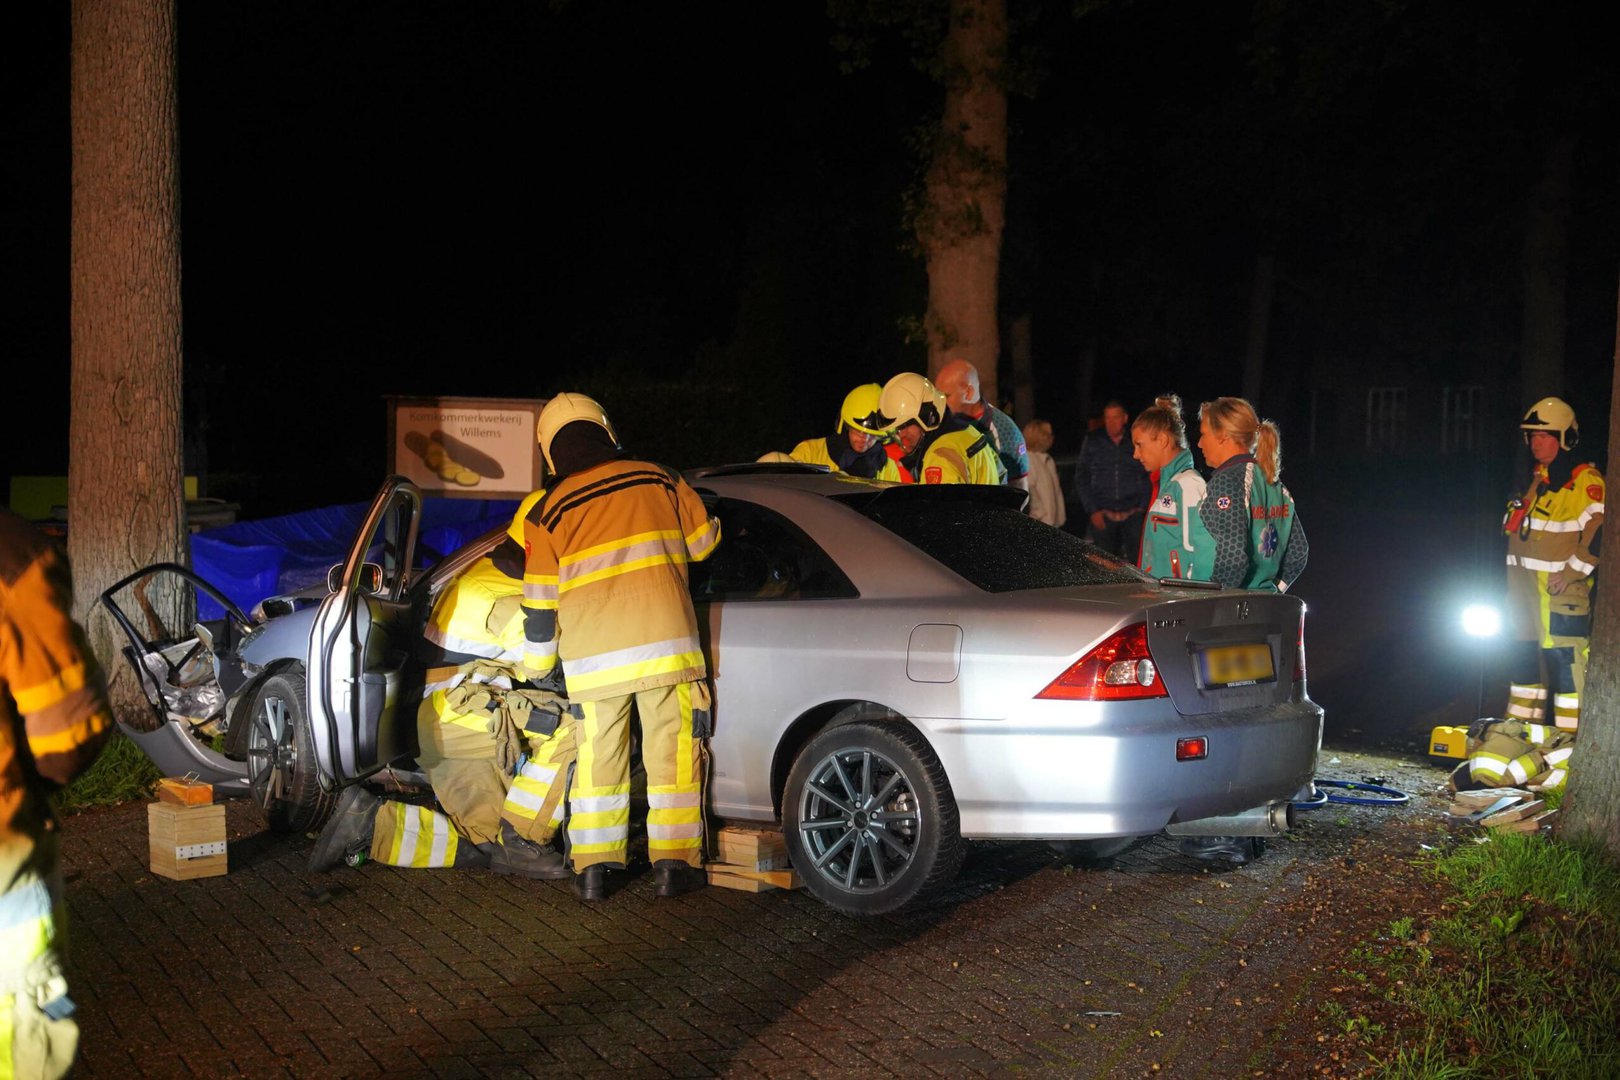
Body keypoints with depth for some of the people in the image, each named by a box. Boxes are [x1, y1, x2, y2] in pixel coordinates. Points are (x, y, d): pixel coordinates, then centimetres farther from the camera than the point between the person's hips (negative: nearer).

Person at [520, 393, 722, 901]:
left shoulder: (548, 512, 7)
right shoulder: (659, 480, 8)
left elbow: (540, 606, 8)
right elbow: (705, 542, 18)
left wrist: (538, 667, 22)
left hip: (591, 656, 1)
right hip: (665, 643, -1)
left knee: (598, 755, 11)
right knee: (672, 751, 6)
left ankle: (593, 867, 11)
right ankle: (673, 862, 6)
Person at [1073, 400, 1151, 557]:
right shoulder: (1092, 442, 7)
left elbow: (1148, 478, 8)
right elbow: (1081, 478, 9)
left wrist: (1143, 508, 0)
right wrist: (1092, 511, 1)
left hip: (1133, 516, -1)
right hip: (1103, 517, 1)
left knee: (1135, 561, -7)